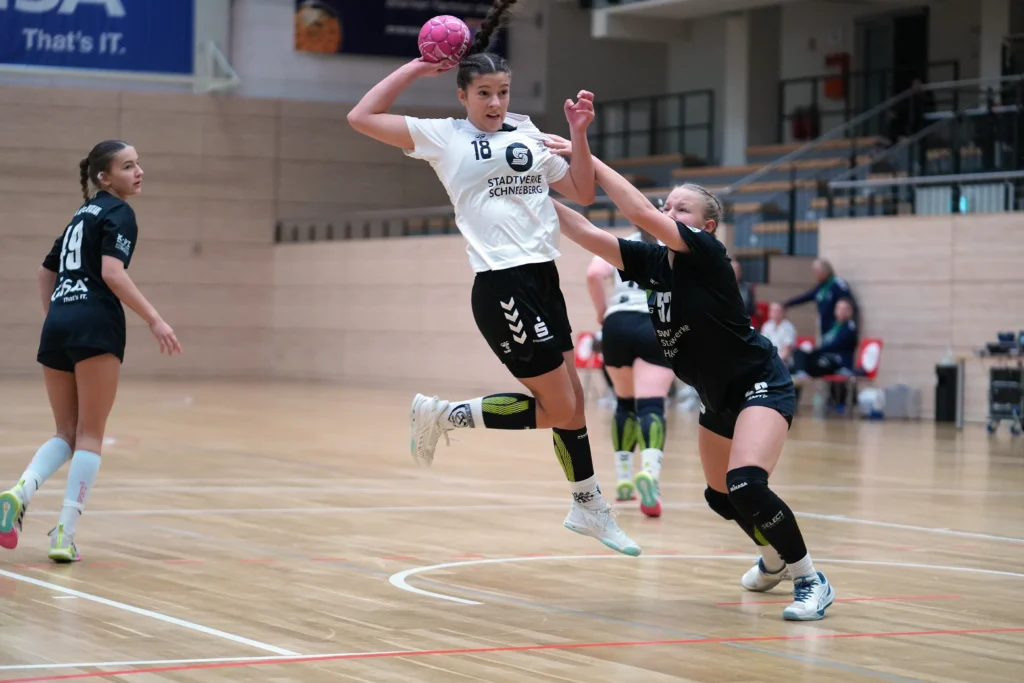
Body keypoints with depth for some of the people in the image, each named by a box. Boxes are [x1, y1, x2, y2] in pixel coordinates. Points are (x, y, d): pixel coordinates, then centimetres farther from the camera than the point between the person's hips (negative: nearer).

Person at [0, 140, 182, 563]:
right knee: (90, 434, -2)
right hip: (96, 326, -7)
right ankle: (65, 535, -8)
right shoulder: (118, 213, -1)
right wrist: (154, 319, -18)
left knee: (66, 433, 12)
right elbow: (112, 273, -17)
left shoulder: (83, 215, 24)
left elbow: (46, 273, 31)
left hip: (57, 325, 7)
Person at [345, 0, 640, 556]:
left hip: (543, 280, 6)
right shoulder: (442, 136, 0)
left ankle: (588, 507, 25)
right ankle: (444, 416, 10)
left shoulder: (529, 136, 14)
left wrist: (578, 133, 4)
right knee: (558, 411, -6)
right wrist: (414, 69, -3)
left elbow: (581, 193, 17)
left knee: (572, 401, 10)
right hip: (501, 286, -6)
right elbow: (361, 118, -5)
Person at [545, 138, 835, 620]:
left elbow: (640, 213, -32)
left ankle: (811, 581, -12)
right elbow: (587, 235, -6)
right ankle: (775, 561, 48)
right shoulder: (651, 262, -2)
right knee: (720, 496, 20)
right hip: (716, 397, 9)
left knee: (746, 485, -28)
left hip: (761, 386, -9)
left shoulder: (707, 254, -22)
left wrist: (589, 159, -30)